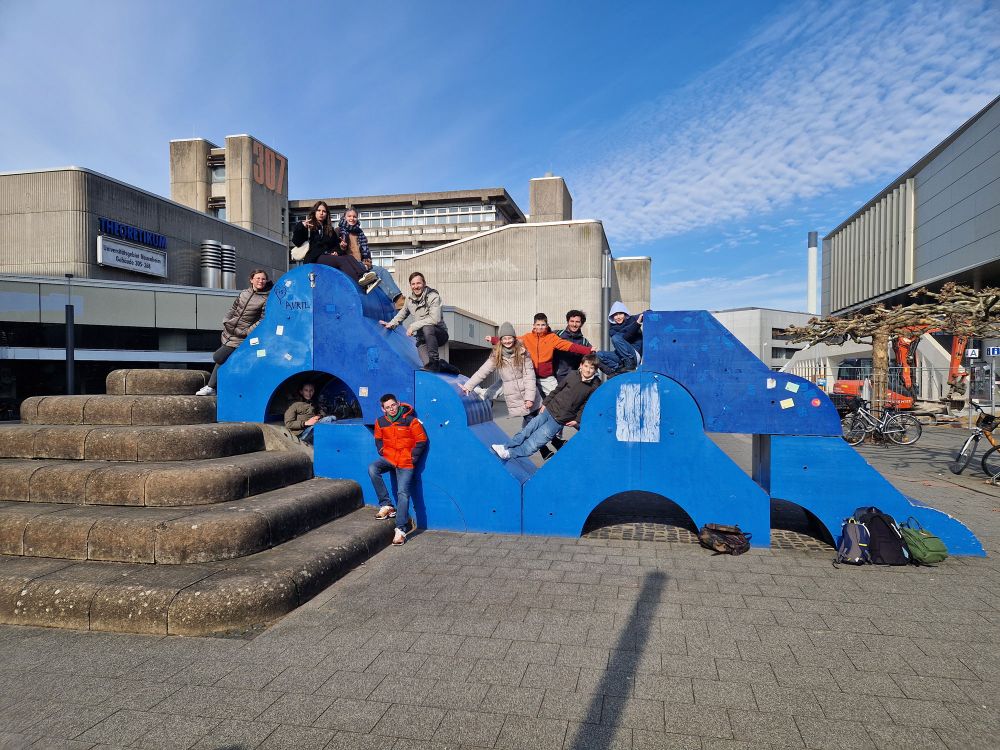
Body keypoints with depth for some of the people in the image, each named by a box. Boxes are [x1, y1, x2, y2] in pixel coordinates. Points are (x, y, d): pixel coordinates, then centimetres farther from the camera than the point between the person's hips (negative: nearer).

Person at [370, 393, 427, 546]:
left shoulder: (410, 420, -9)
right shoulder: (380, 422, 2)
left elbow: (422, 441, -3)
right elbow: (378, 439, 20)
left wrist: (413, 458, -5)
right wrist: (382, 453, 5)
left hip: (405, 463, -3)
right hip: (388, 458, 4)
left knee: (402, 493, -13)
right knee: (372, 469, -26)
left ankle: (400, 530, -10)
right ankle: (386, 505, -15)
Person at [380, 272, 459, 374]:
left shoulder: (433, 297, -13)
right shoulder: (409, 298, 6)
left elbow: (434, 319, -26)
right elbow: (403, 313, 27)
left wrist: (414, 326, -24)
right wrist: (391, 323, 16)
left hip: (440, 334, -4)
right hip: (423, 338, 4)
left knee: (427, 328, -39)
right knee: (428, 364, -24)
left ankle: (435, 361, -30)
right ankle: (441, 365, 9)